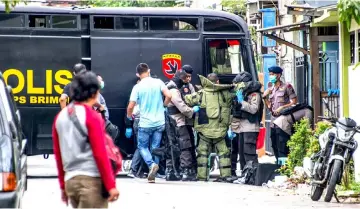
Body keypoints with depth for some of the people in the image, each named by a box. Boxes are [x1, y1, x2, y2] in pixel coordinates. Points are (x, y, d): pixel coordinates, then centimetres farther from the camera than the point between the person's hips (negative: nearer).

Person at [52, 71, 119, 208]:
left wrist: (63, 186, 21)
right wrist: (111, 185, -10)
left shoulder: (60, 117, 11)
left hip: (70, 180, 7)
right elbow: (100, 154, -13)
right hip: (91, 180, -7)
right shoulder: (92, 117, -10)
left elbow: (58, 155, 14)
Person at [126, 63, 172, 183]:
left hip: (145, 123, -3)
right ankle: (152, 176, 9)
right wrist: (163, 106, 10)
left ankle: (151, 164, -17)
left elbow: (131, 106, -8)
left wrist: (129, 116, 13)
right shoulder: (158, 82, -1)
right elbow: (168, 96, -11)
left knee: (142, 146, 11)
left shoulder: (137, 87, -6)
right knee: (155, 148, 11)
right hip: (159, 122, 3)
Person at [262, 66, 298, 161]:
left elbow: (294, 102, -5)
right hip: (273, 123, 7)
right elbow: (270, 107, 17)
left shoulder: (286, 87, -2)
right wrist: (265, 97, 4)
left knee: (282, 149, -12)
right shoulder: (271, 90, 17)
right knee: (275, 147, 9)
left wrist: (282, 107, -15)